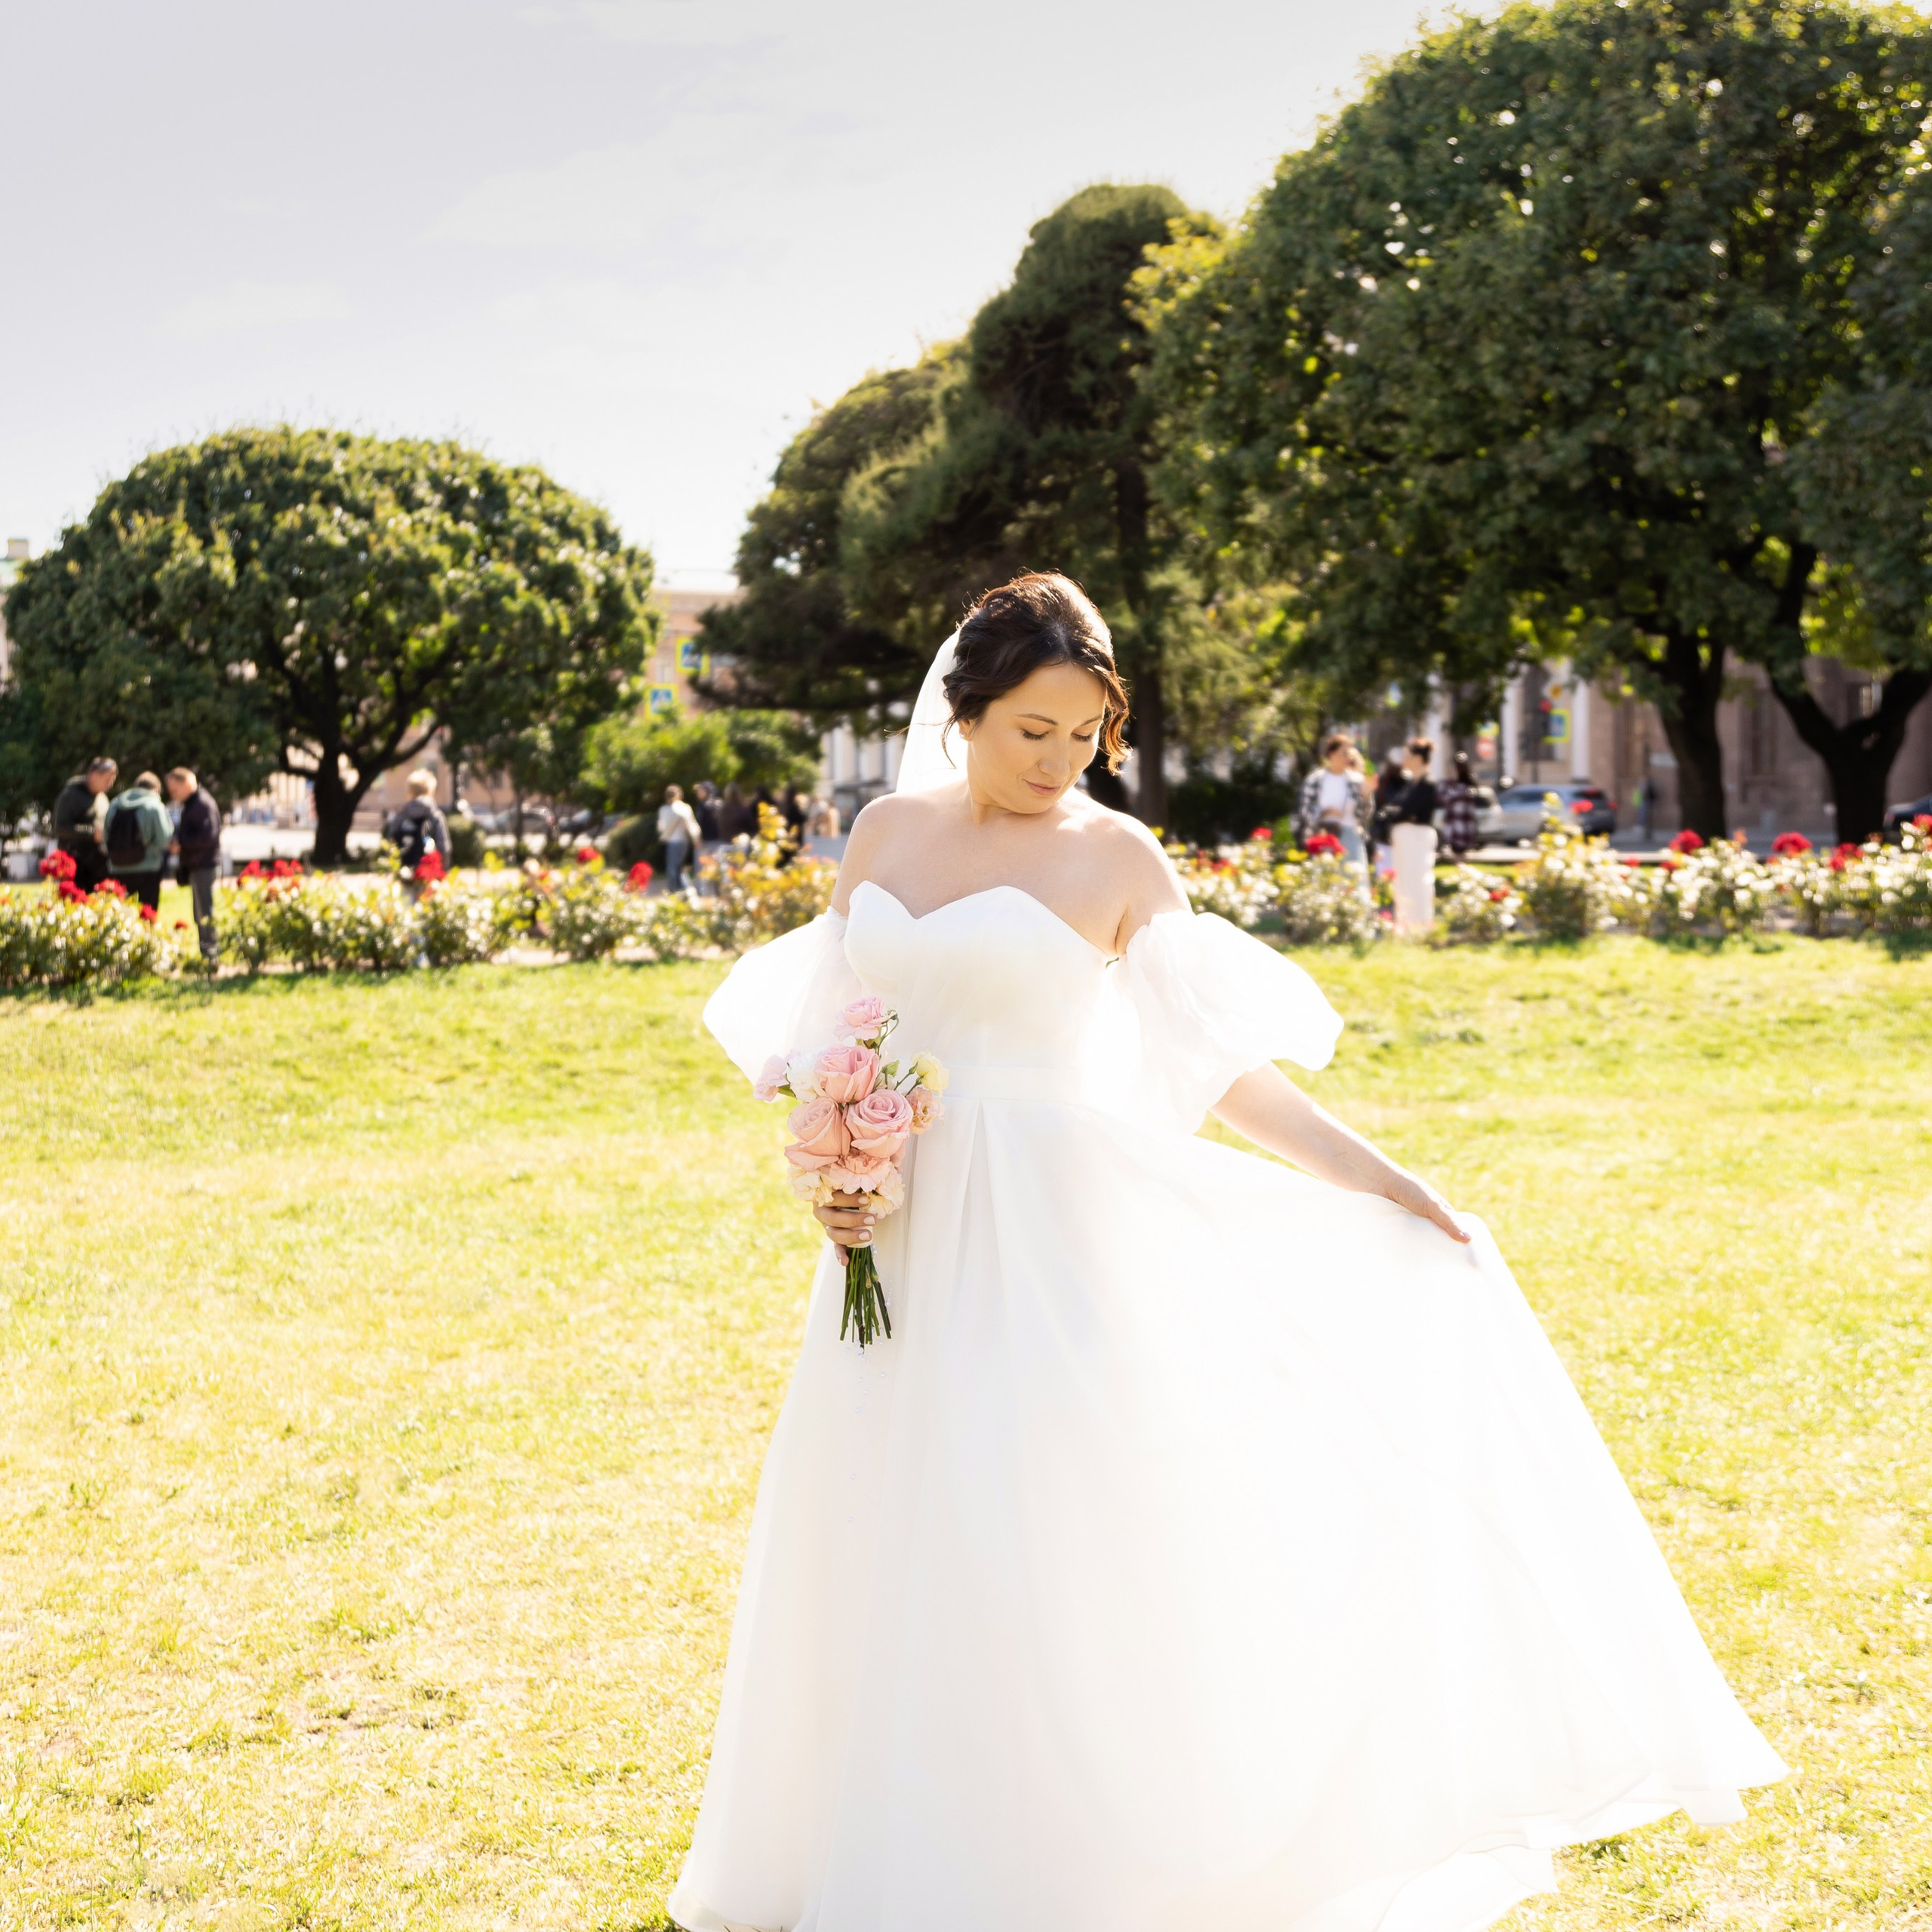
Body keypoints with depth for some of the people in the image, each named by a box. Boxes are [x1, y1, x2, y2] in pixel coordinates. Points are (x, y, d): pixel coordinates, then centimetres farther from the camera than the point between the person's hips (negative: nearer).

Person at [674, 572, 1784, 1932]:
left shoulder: (1114, 858, -2)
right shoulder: (888, 833, 9)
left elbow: (1216, 1063, -1)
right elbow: (825, 1033, 15)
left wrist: (1376, 1179, -6)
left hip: (1057, 1243, -4)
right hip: (909, 1242, 4)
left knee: (1057, 1544, -4)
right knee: (890, 1554, 9)